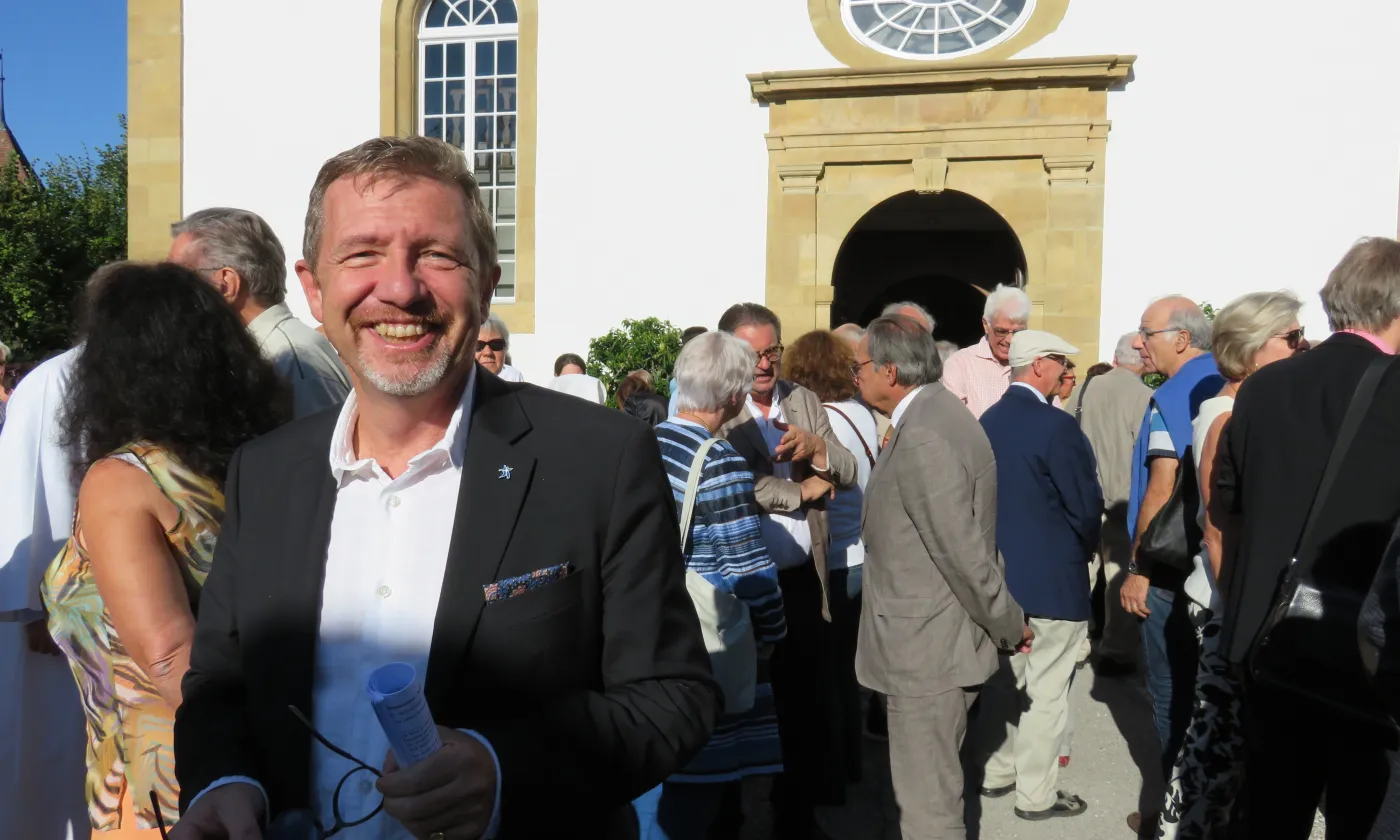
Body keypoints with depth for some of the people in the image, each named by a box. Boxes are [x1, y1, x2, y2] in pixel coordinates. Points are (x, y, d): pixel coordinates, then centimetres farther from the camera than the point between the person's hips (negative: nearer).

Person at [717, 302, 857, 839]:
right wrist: (803, 490, -12)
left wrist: (815, 447, -16)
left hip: (803, 579, 5)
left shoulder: (804, 401, 7)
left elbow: (847, 474, 5)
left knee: (802, 702, 16)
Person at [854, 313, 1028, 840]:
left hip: (928, 646, -10)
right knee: (933, 787, 24)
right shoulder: (935, 414, 8)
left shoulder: (923, 437, -24)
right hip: (934, 638, 10)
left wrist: (1009, 626, -11)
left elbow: (965, 553, -22)